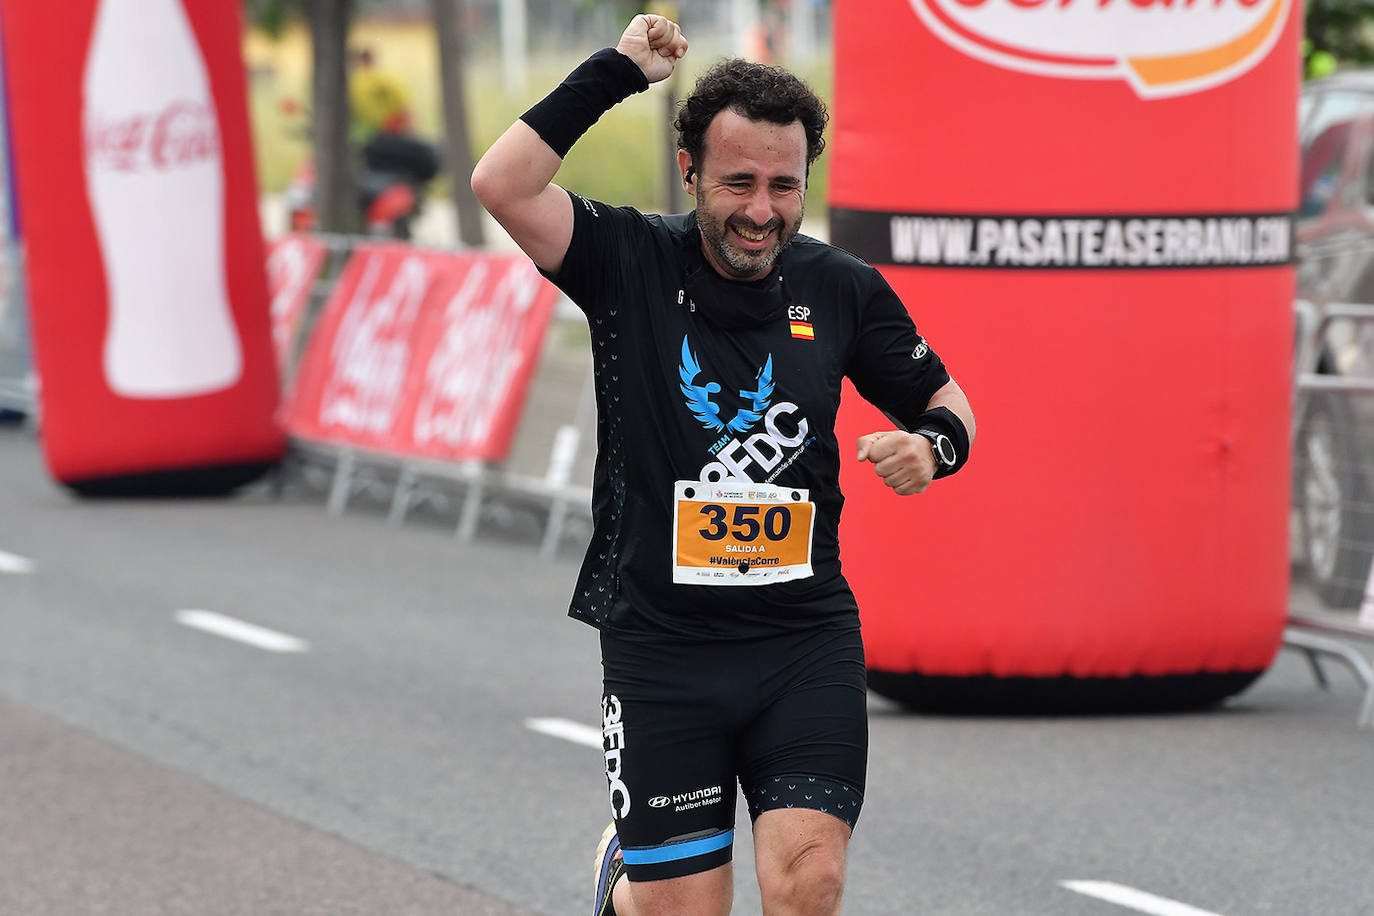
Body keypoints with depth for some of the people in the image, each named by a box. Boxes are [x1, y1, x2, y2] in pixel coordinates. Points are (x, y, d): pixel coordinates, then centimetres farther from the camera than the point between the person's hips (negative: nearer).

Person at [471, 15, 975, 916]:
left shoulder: (843, 289, 5)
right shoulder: (631, 262, -3)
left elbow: (947, 403, 16)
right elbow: (502, 185, -19)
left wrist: (932, 445, -7)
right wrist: (616, 71, -17)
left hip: (807, 638, 2)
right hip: (660, 643, -2)